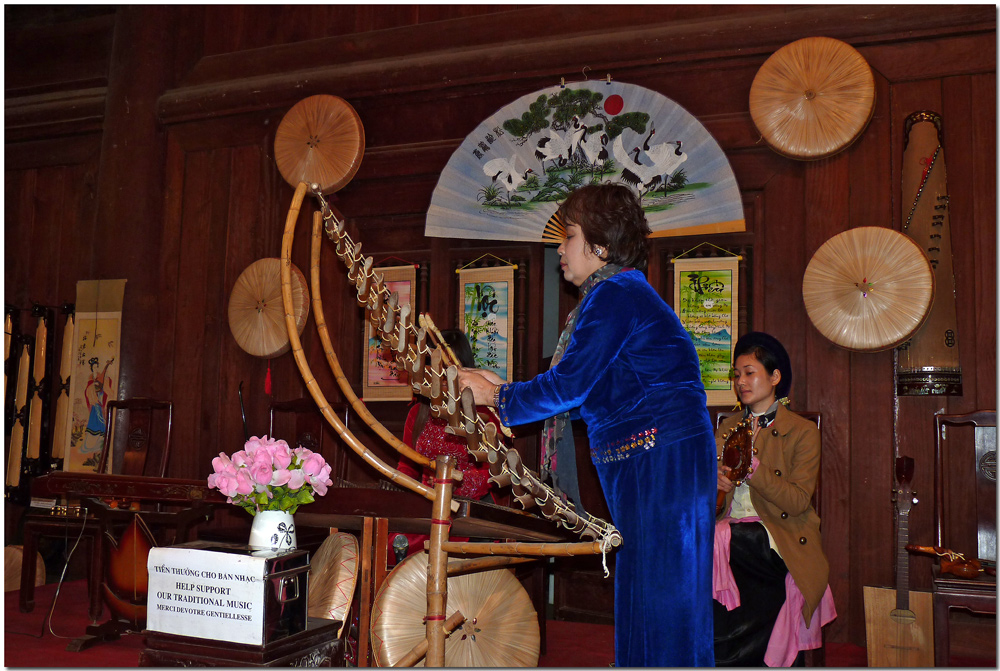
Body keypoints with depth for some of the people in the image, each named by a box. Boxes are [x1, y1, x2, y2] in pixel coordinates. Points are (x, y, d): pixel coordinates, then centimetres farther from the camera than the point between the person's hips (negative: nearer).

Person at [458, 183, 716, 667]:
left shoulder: (615, 295, -14)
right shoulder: (624, 292, 18)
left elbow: (568, 386, -18)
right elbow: (585, 389, 17)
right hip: (644, 463, 10)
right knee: (643, 587, 16)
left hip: (662, 461, -10)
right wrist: (501, 388, 13)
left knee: (660, 589, -2)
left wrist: (496, 396, -5)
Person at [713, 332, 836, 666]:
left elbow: (798, 500, -9)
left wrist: (751, 467, -18)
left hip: (778, 542, -4)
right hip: (733, 531, 5)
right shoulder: (728, 428, 18)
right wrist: (715, 478, -10)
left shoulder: (803, 432, 2)